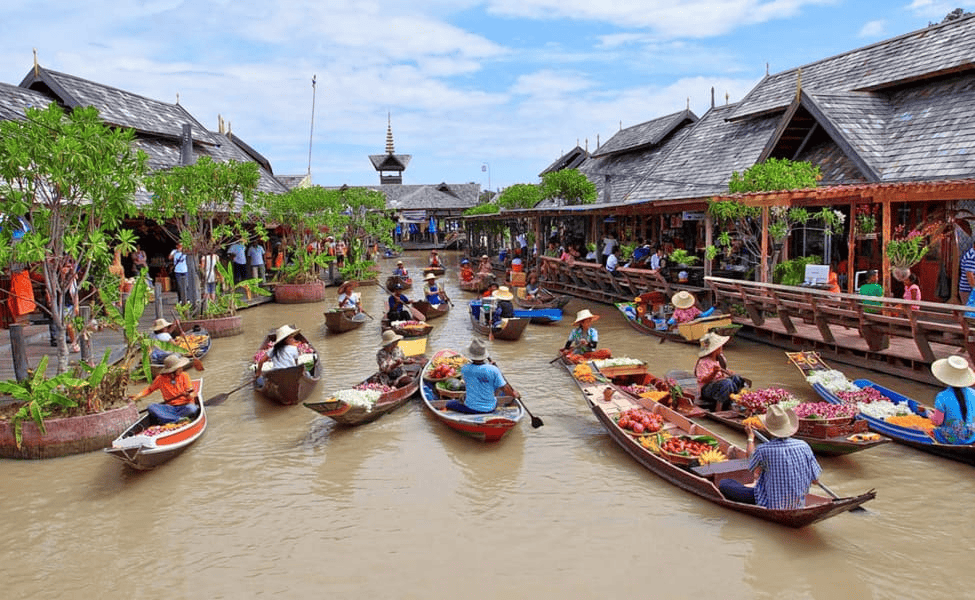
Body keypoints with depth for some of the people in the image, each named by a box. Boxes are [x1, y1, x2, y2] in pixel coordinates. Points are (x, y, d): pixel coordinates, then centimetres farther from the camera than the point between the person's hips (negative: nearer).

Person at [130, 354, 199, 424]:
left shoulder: (184, 376, 1)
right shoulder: (161, 378, 3)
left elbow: (192, 392, -3)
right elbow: (150, 389, 17)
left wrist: (189, 395, -26)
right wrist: (138, 396, 3)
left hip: (185, 406, -2)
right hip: (170, 407, 2)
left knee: (191, 408, -36)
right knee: (151, 407, -22)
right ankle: (178, 419, -33)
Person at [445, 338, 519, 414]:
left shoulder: (464, 369, -13)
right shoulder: (494, 370, -15)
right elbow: (504, 388, -8)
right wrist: (514, 395, 14)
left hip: (471, 409, -2)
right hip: (490, 409, 2)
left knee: (449, 404, 22)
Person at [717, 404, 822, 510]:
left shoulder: (763, 450, -21)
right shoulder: (804, 446, -12)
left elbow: (752, 466, 4)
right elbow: (815, 480, -3)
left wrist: (750, 437, 19)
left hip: (771, 505, -5)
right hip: (798, 504, 6)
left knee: (723, 484, 7)